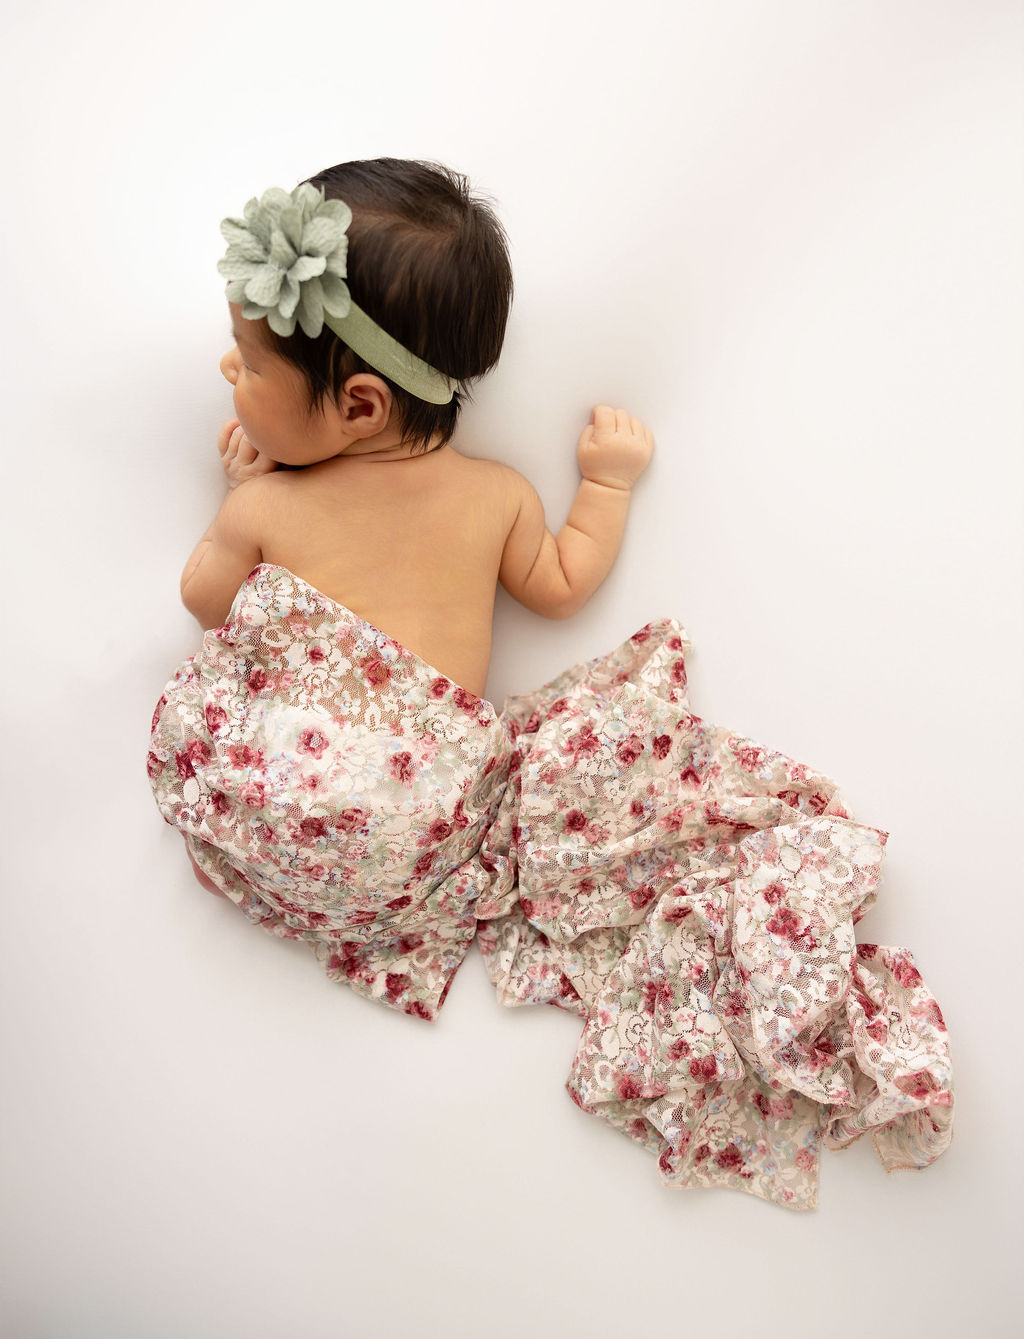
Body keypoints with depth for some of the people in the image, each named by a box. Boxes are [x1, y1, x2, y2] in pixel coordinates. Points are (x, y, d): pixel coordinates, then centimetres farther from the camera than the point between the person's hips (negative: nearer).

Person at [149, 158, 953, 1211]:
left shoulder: (262, 507, -1)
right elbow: (563, 585, 19)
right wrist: (609, 481, 30)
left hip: (263, 809, -1)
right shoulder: (495, 493, 2)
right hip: (429, 814, 2)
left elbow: (205, 600, 18)